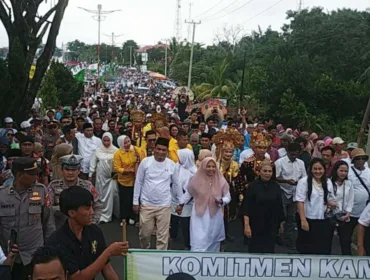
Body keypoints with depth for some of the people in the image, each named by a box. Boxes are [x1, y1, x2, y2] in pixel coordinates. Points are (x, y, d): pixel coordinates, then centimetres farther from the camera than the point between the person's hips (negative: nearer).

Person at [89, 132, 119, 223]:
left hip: (112, 176, -2)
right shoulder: (98, 150, 0)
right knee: (101, 195, 8)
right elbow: (93, 163, 5)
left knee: (110, 194, -1)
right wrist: (90, 175, 5)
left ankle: (106, 215, 11)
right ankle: (101, 214, 19)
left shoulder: (115, 150, -7)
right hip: (101, 176, 2)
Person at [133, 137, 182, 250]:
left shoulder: (171, 164, -3)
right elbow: (138, 182, 1)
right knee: (145, 233, 11)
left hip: (164, 205, 0)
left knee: (163, 236, 5)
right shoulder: (145, 162, -6)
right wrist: (135, 201, 2)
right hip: (146, 204, 0)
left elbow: (176, 184, 9)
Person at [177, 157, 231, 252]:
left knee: (213, 243, 18)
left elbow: (227, 197, 1)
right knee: (198, 244, -6)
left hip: (215, 218, 2)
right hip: (199, 217, -2)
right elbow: (188, 193, 10)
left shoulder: (221, 181, -6)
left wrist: (221, 201, -19)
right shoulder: (197, 179, -7)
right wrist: (181, 204, 14)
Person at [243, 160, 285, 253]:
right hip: (256, 225, -3)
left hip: (272, 225, 3)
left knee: (269, 250, 5)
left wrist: (281, 223, 12)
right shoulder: (253, 186, -7)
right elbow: (246, 207, -10)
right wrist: (246, 225, -16)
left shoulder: (276, 187, 4)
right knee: (255, 249, 2)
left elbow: (279, 206, 10)